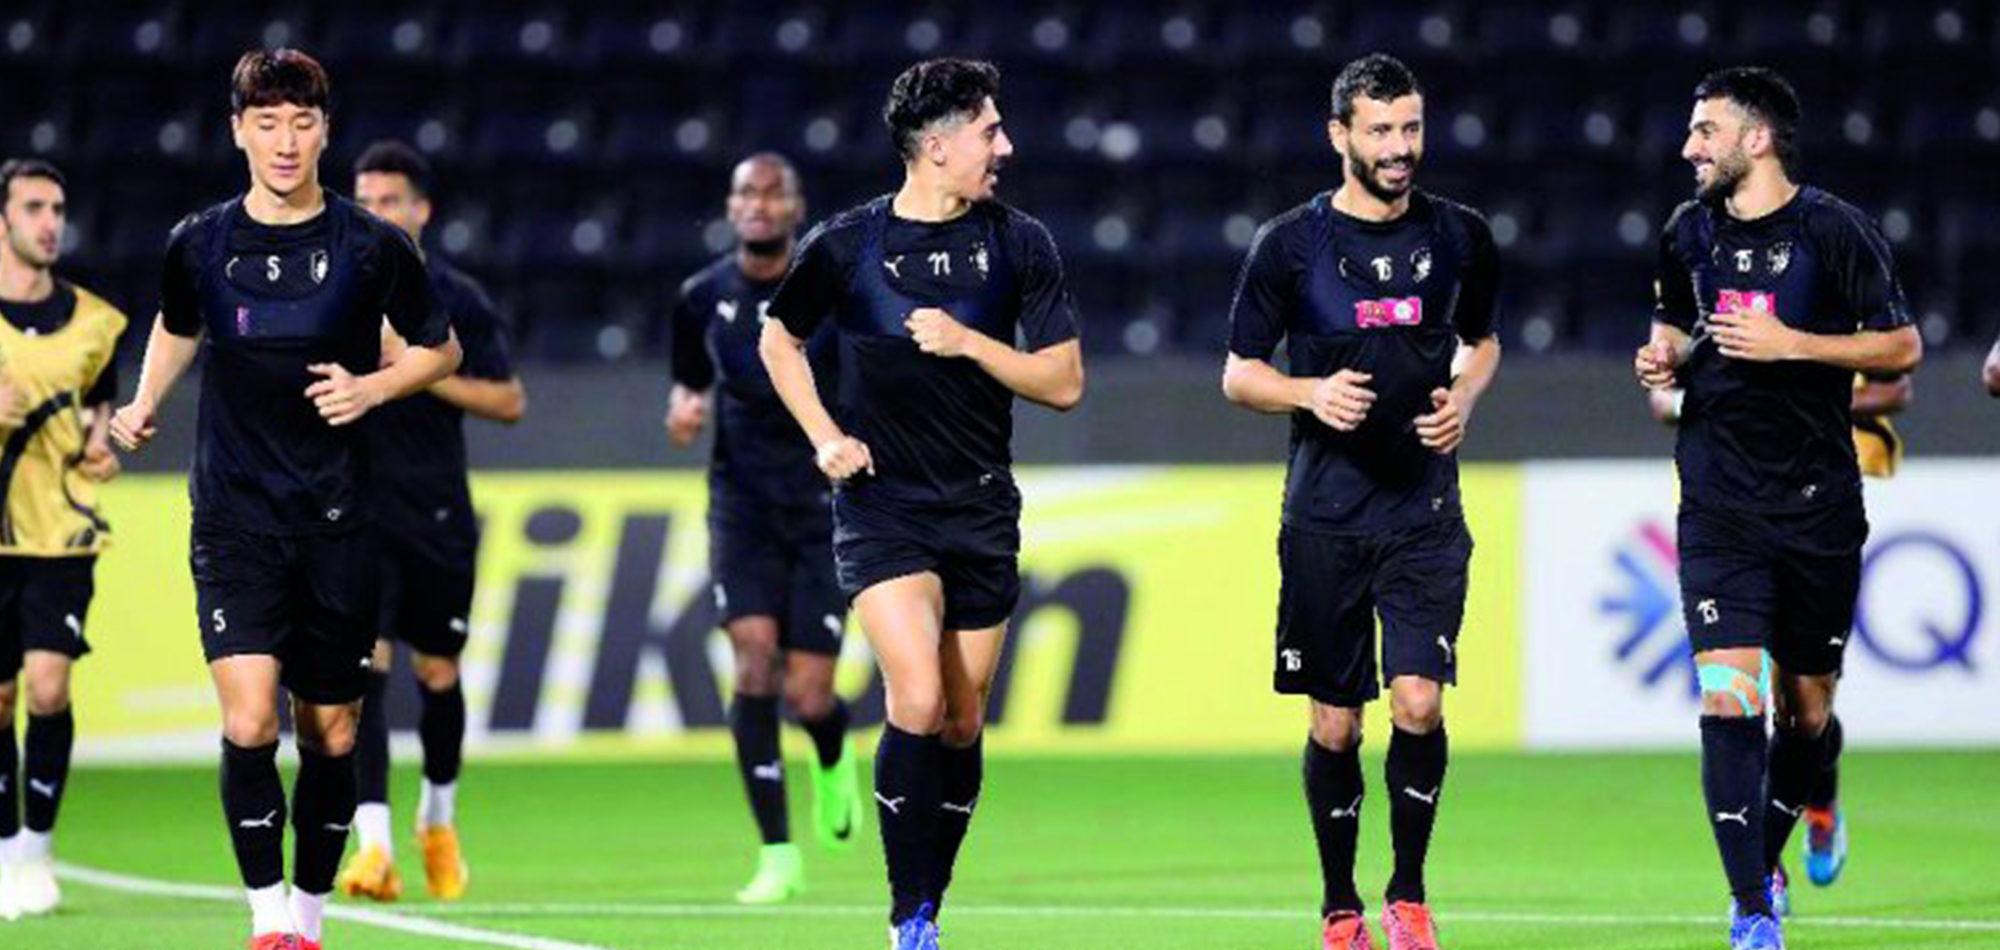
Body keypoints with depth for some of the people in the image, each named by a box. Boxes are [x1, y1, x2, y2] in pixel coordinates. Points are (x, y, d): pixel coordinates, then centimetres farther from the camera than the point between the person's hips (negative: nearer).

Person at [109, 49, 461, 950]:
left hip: (338, 523, 0)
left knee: (330, 737, 7)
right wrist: (145, 406, 8)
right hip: (233, 514, 0)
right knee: (248, 724, -17)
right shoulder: (199, 244, 1)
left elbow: (440, 347, 10)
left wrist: (371, 387, -7)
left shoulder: (372, 247, -3)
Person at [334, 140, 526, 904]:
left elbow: (510, 402, -3)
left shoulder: (458, 300, 0)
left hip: (439, 515, 1)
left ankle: (438, 820, 37)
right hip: (355, 511, -1)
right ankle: (373, 845, -22)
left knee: (438, 674, 11)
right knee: (365, 665, -17)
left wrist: (426, 374, -14)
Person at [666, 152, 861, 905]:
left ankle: (834, 759, 36)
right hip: (742, 504, 2)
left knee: (808, 694, -5)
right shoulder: (703, 297, 3)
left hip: (824, 508, -2)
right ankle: (778, 855, -9)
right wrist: (683, 409, -4)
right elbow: (690, 380, 18)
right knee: (754, 662, -17)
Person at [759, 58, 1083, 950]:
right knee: (918, 703, -20)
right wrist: (825, 437, 1)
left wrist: (968, 342, -13)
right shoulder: (847, 243, -4)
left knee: (962, 725, 6)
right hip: (881, 506, -3)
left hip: (982, 509, 3)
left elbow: (1064, 381, 1)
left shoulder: (1018, 244, 0)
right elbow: (778, 339, 13)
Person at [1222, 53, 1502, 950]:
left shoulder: (1460, 235, 5)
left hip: (1425, 509, 1)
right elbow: (1238, 373, 3)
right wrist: (1311, 392, -16)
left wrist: (1465, 398, 1)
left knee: (1418, 702, -13)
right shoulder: (1291, 244, -2)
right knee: (1334, 722, 3)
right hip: (1325, 513, -1)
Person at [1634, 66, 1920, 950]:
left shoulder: (1835, 231, -6)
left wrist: (1790, 344, -16)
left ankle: (1763, 855, 36)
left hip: (1818, 504, -2)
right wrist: (1663, 356, 1)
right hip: (1719, 505, 2)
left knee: (1808, 712, 7)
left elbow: (1901, 347, -6)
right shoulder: (1690, 232, 6)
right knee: (1729, 700, -13)